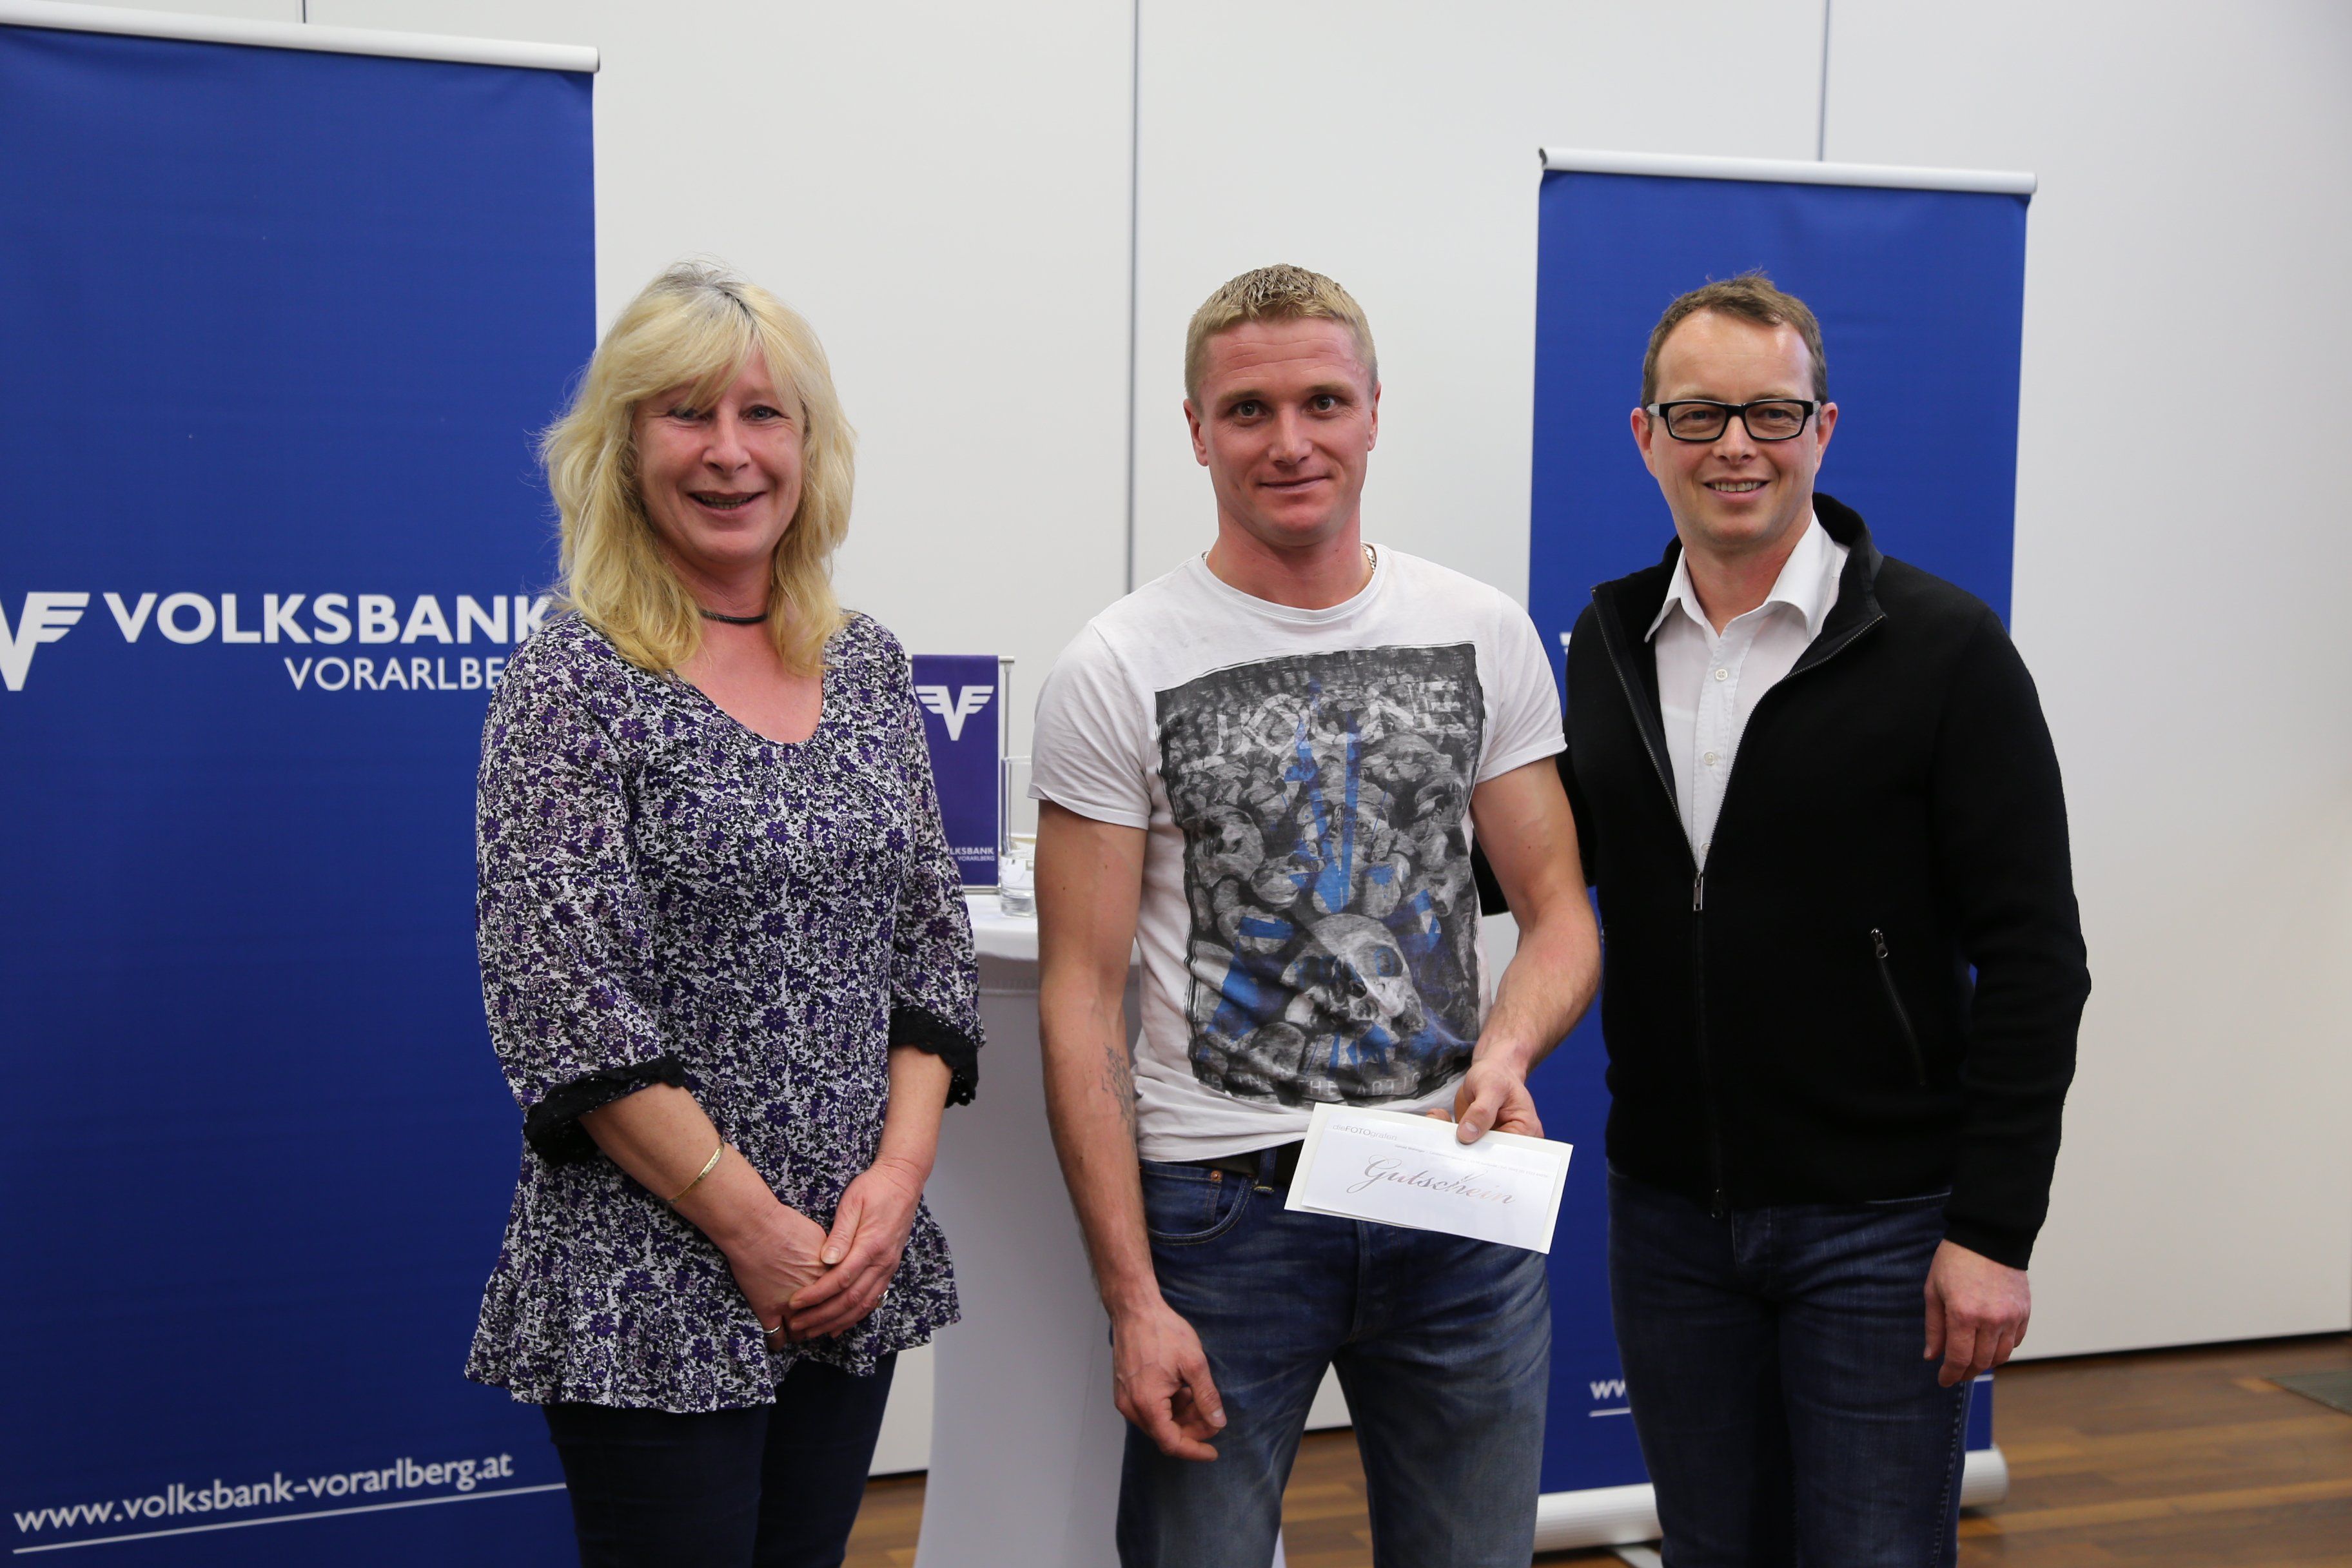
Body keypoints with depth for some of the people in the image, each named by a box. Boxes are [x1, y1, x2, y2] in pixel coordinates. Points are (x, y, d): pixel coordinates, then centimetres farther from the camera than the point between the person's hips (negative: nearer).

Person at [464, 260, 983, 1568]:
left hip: (859, 1263, 5)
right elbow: (563, 1004, -14)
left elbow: (935, 945, 7)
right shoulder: (573, 682, -9)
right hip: (653, 1287, -5)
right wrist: (747, 1221, -15)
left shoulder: (867, 663, 7)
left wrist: (896, 1179, -4)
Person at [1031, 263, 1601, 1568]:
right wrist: (1131, 1298, -12)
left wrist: (1506, 1046, -16)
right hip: (1222, 1204, -3)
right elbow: (1080, 1000, -7)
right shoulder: (1117, 672, -5)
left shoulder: (1484, 636, 4)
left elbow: (1557, 910, 7)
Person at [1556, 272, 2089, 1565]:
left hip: (1880, 1219, -4)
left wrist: (1996, 1228, -14)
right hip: (1667, 1213, 4)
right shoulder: (1609, 640, 5)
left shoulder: (1944, 648, -10)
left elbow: (2033, 957, -11)